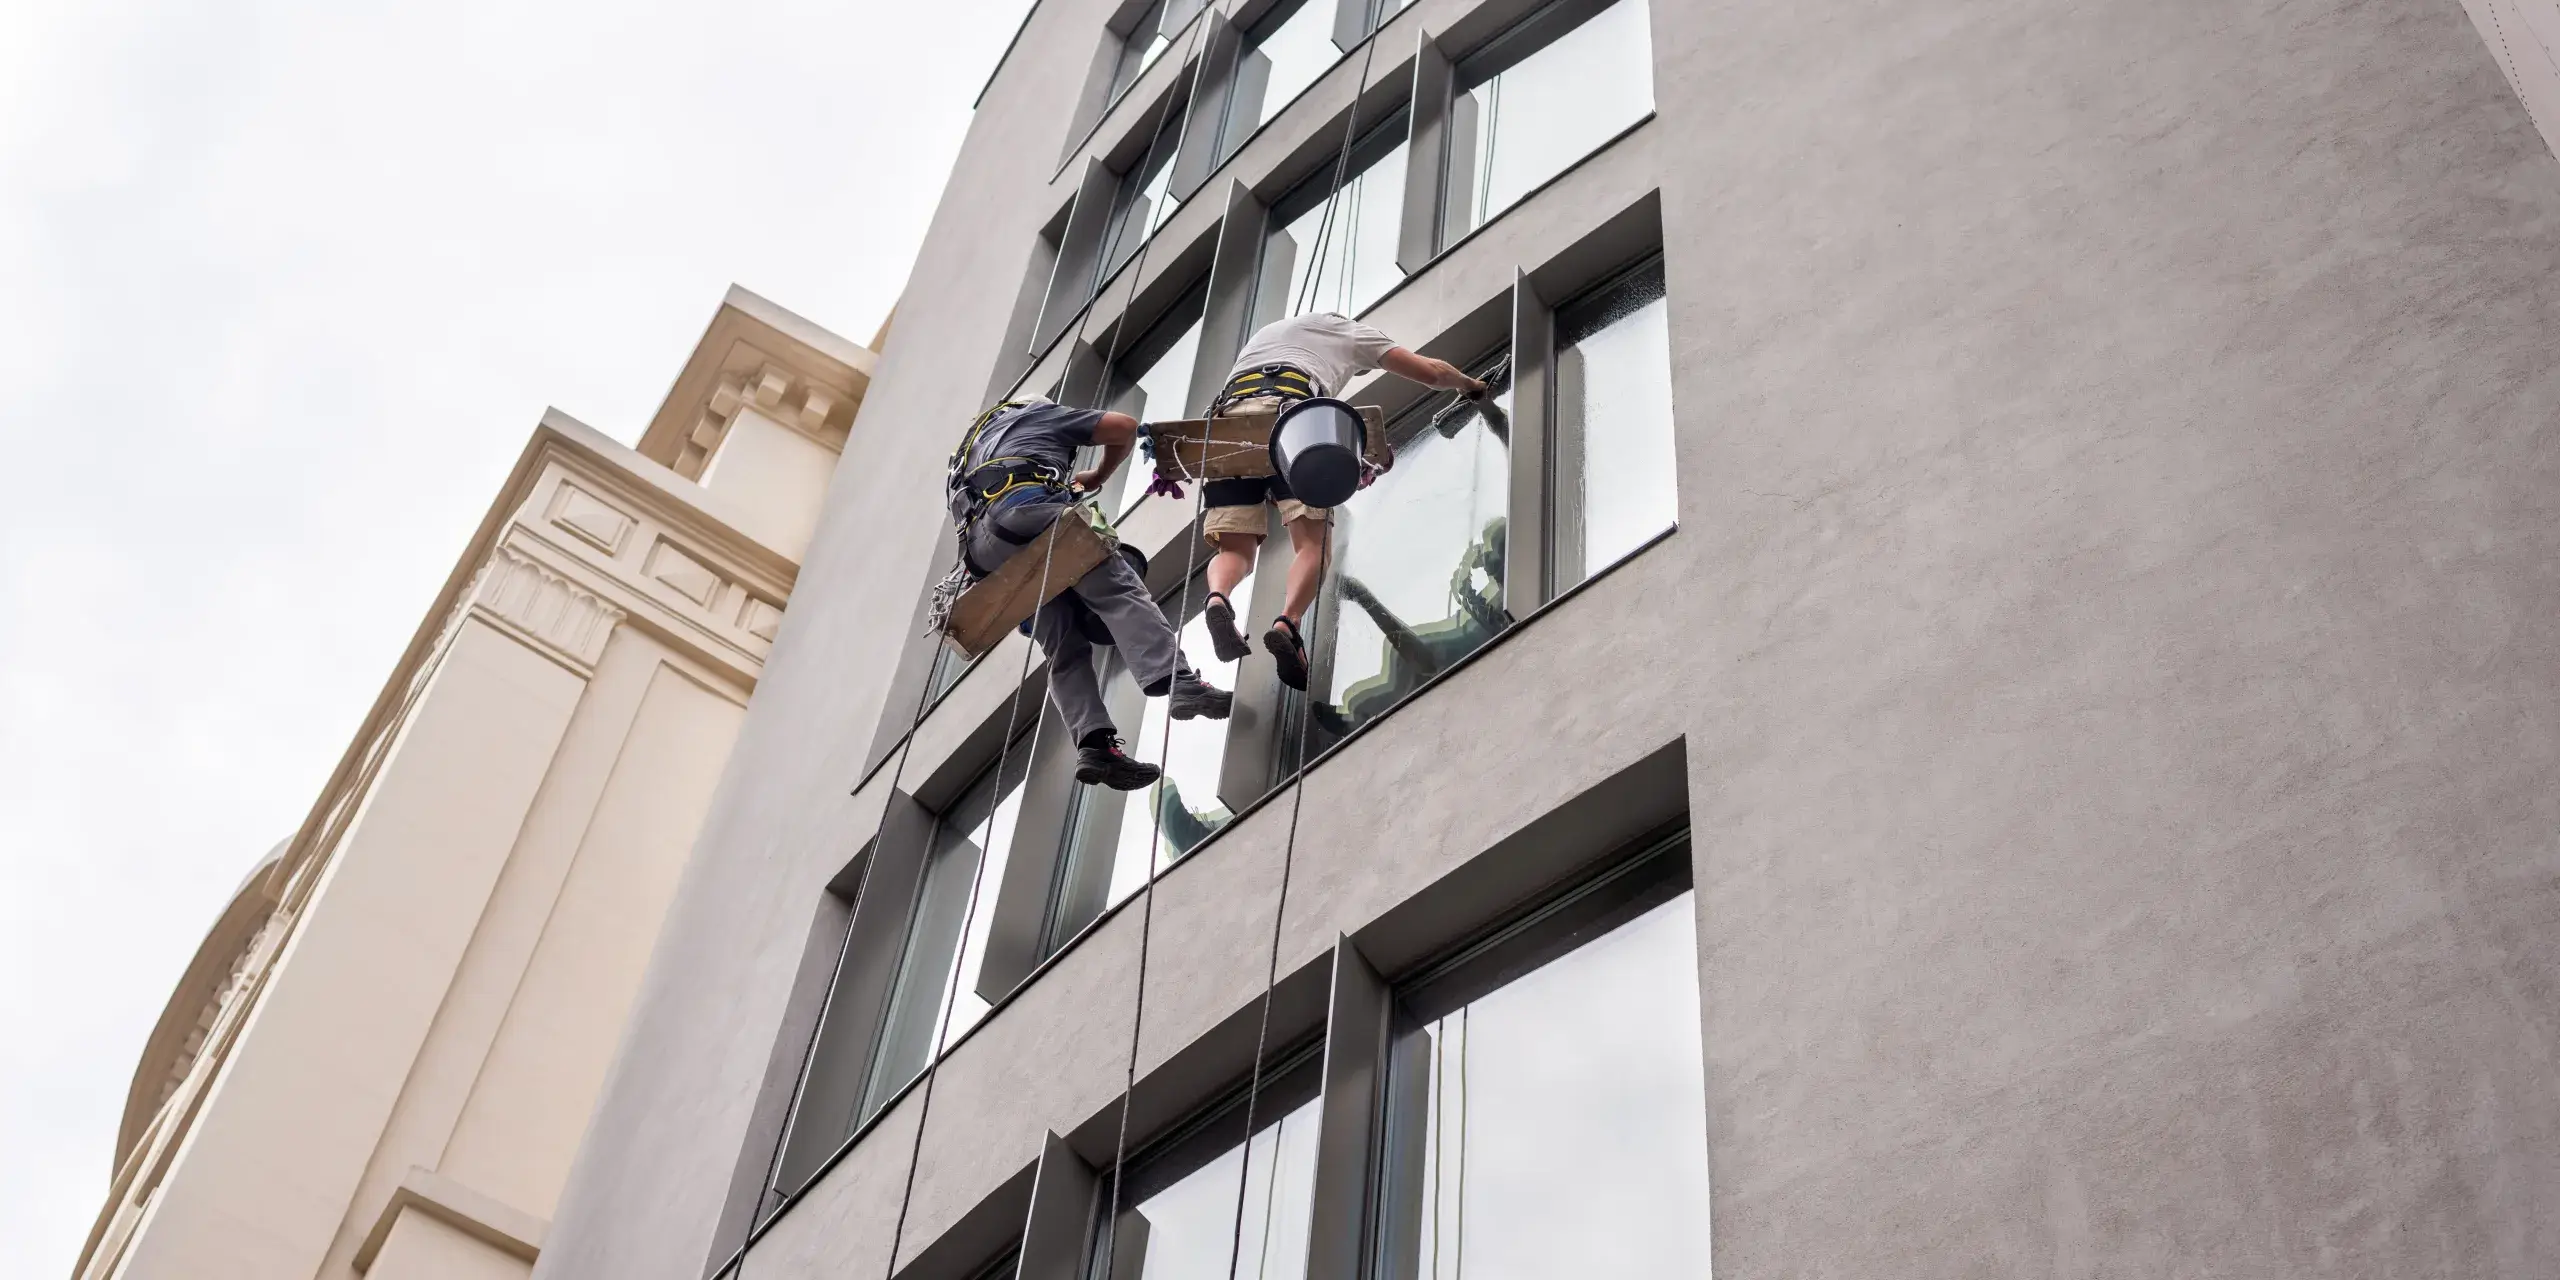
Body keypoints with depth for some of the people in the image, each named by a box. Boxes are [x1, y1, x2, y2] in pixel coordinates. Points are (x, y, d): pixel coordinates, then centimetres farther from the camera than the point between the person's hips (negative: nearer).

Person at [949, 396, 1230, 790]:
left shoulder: (971, 446, 44)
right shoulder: (1043, 413, 28)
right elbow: (1124, 427, 23)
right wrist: (1099, 476, 38)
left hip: (981, 548, 6)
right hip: (1026, 508, -6)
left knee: (1066, 649, 2)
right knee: (1117, 590, -13)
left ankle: (1094, 744, -17)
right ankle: (1177, 681, -35)